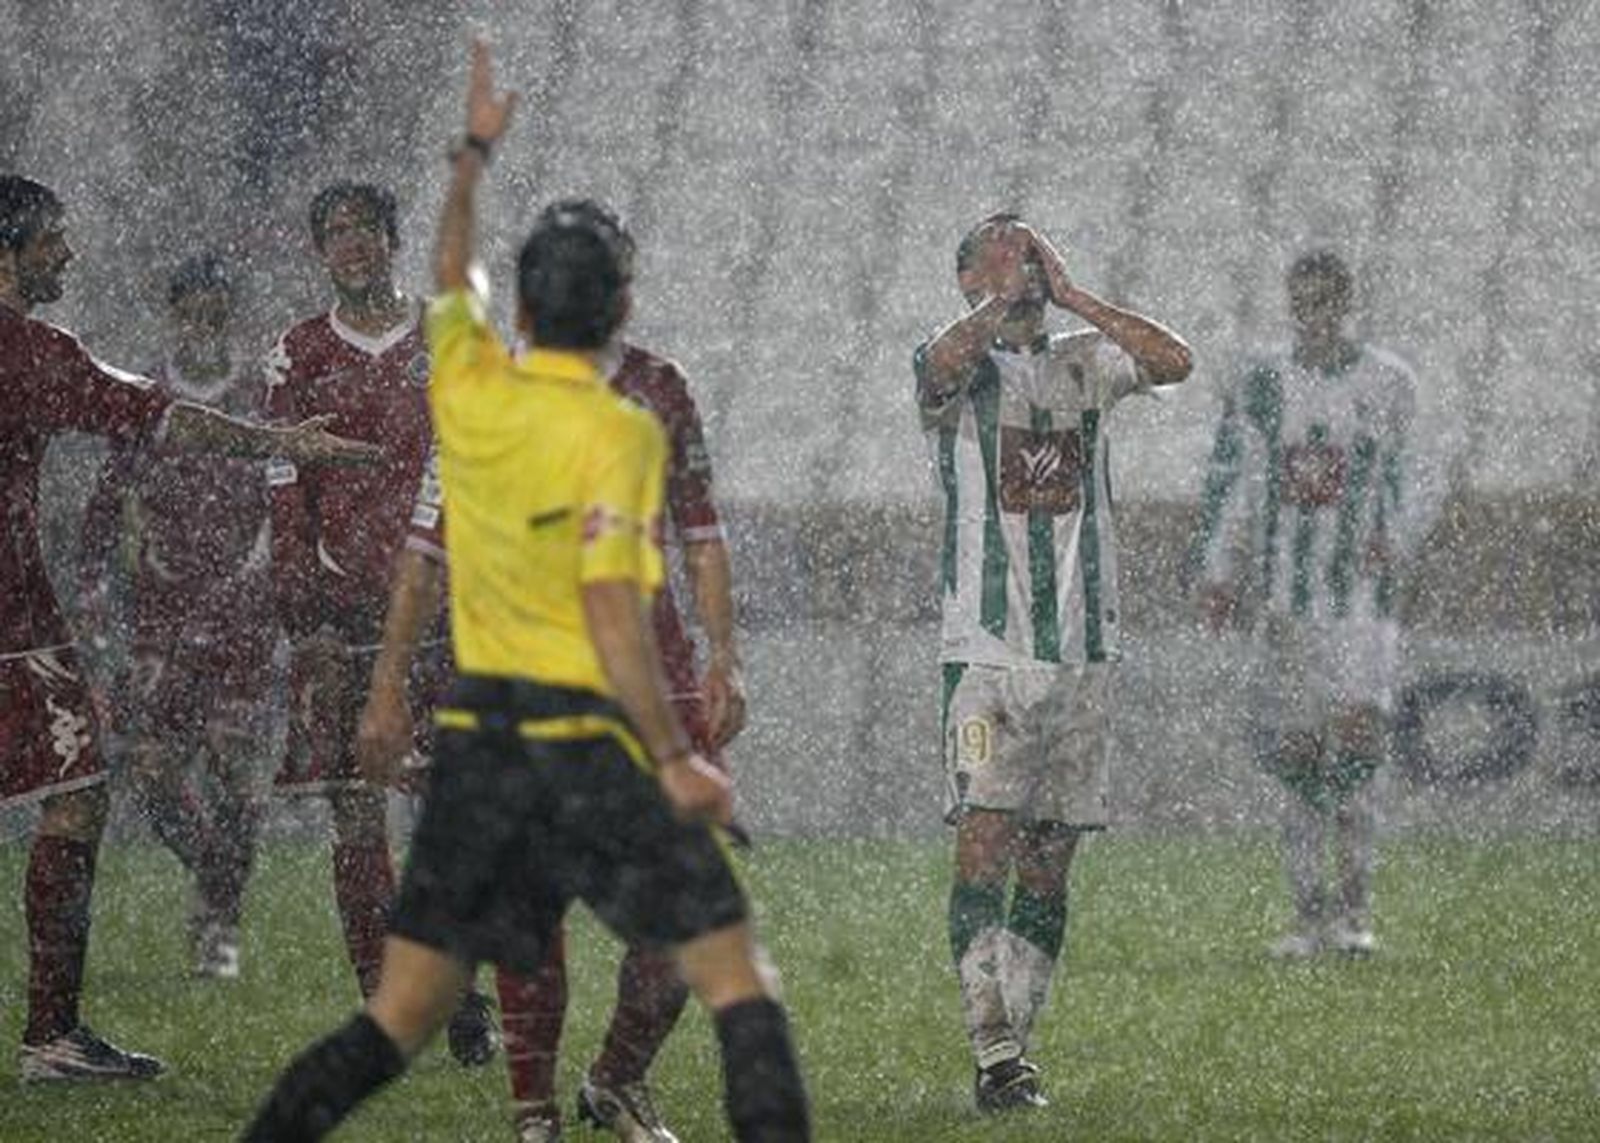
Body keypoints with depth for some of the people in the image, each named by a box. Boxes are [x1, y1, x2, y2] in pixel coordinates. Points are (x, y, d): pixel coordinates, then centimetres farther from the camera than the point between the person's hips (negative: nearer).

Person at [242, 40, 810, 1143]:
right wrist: (674, 757, -16)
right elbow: (612, 611, -18)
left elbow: (451, 280, 29)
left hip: (478, 742, 6)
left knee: (401, 1016, 7)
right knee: (732, 972, 0)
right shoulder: (620, 433, -10)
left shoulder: (470, 391, 7)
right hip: (591, 743, -6)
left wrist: (474, 153, 43)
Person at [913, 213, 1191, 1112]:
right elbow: (945, 366, -24)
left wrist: (1072, 295, -3)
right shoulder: (960, 365, 1)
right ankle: (995, 1055, -17)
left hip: (1084, 651, 4)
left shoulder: (1082, 364, 13)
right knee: (986, 839, -14)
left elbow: (1174, 361, -4)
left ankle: (1016, 1044, 11)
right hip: (988, 652, -4)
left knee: (1050, 860, 5)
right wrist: (1001, 298, -10)